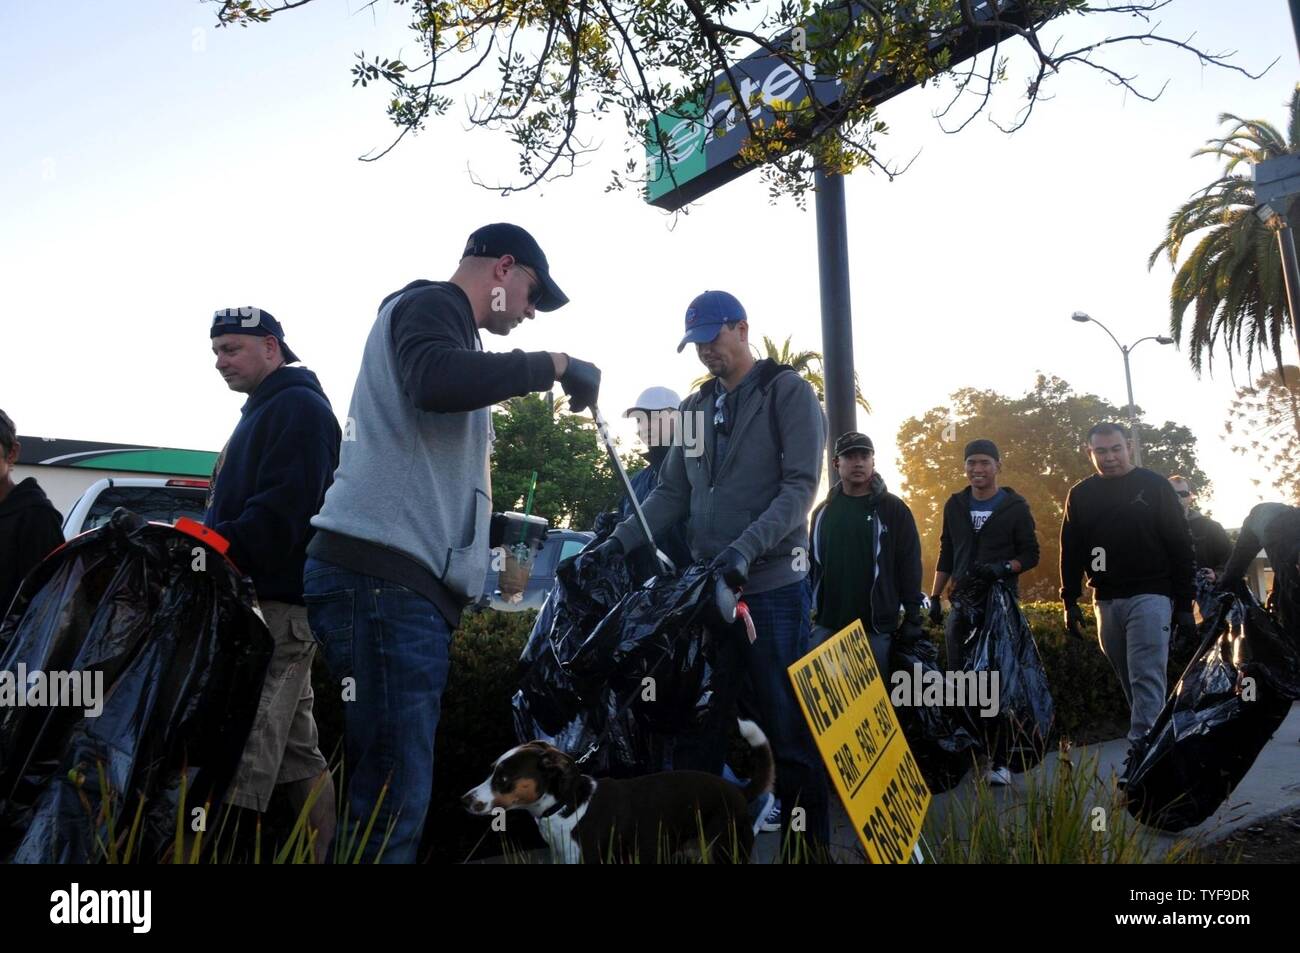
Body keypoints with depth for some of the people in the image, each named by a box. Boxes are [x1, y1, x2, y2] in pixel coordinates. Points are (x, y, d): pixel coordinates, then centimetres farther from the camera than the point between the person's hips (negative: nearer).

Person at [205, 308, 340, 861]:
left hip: (276, 603, -11)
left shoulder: (297, 406, -5)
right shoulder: (263, 413, 26)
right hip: (275, 607, 11)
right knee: (297, 756, 13)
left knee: (241, 763, -14)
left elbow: (281, 511, -20)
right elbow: (233, 511, 27)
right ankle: (327, 852, 20)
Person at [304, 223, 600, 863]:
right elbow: (436, 380, -25)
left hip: (409, 582, 10)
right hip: (384, 576, -10)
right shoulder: (428, 305, 0)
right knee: (392, 796, -13)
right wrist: (551, 365, -12)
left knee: (396, 788, 8)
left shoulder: (443, 322, 31)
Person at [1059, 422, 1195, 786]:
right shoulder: (1081, 494, 9)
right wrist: (1070, 601, 5)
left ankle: (1140, 753, -14)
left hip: (1150, 596, -4)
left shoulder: (1154, 486, 1)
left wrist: (1184, 604, -3)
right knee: (1130, 681, 7)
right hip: (1107, 601, 4)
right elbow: (1071, 551, 12)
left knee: (1146, 678, -11)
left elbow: (1180, 547, 1)